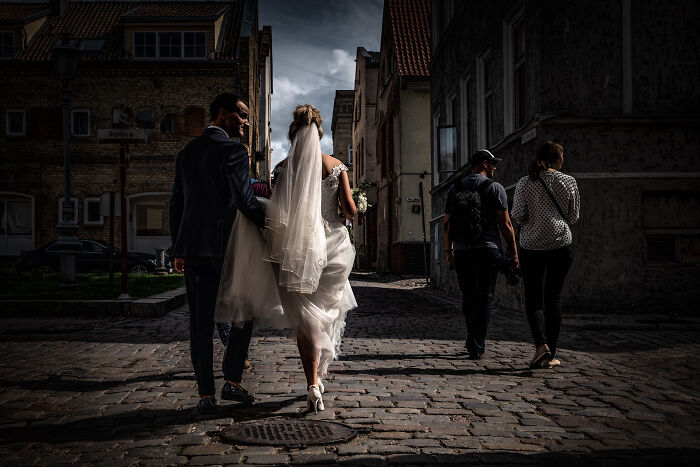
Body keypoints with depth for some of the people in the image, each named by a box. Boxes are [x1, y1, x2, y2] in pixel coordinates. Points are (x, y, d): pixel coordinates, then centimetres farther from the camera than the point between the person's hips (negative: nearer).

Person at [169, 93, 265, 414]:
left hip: (192, 249, 6)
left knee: (201, 323, 6)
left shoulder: (187, 152, 14)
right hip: (225, 247, -6)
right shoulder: (233, 152, -8)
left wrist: (179, 249, 19)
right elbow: (246, 201, -14)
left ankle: (206, 394, 9)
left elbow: (176, 203, 16)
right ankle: (232, 381, 12)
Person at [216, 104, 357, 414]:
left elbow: (278, 211, -12)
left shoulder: (284, 168, -5)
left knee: (305, 318, 6)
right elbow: (350, 210, -3)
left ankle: (313, 384, -5)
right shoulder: (337, 167, -1)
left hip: (296, 248, -1)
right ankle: (318, 374, 31)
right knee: (326, 312, 20)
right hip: (331, 246, 2)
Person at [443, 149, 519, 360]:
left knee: (468, 298, 13)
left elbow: (447, 224, 7)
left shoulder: (455, 188, 10)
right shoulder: (495, 188, -1)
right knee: (484, 298, -1)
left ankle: (474, 341, 23)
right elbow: (505, 223, -5)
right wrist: (513, 251, 1)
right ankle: (476, 345, -7)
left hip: (462, 251, 4)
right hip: (487, 250, -4)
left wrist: (449, 251, 13)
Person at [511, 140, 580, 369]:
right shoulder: (569, 182, 2)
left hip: (532, 245, 0)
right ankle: (551, 355, 10)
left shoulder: (524, 183, -1)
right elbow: (573, 217, 5)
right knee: (554, 299, 8)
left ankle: (541, 345, -15)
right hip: (560, 245, 1)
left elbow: (517, 215, -6)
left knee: (533, 299, 7)